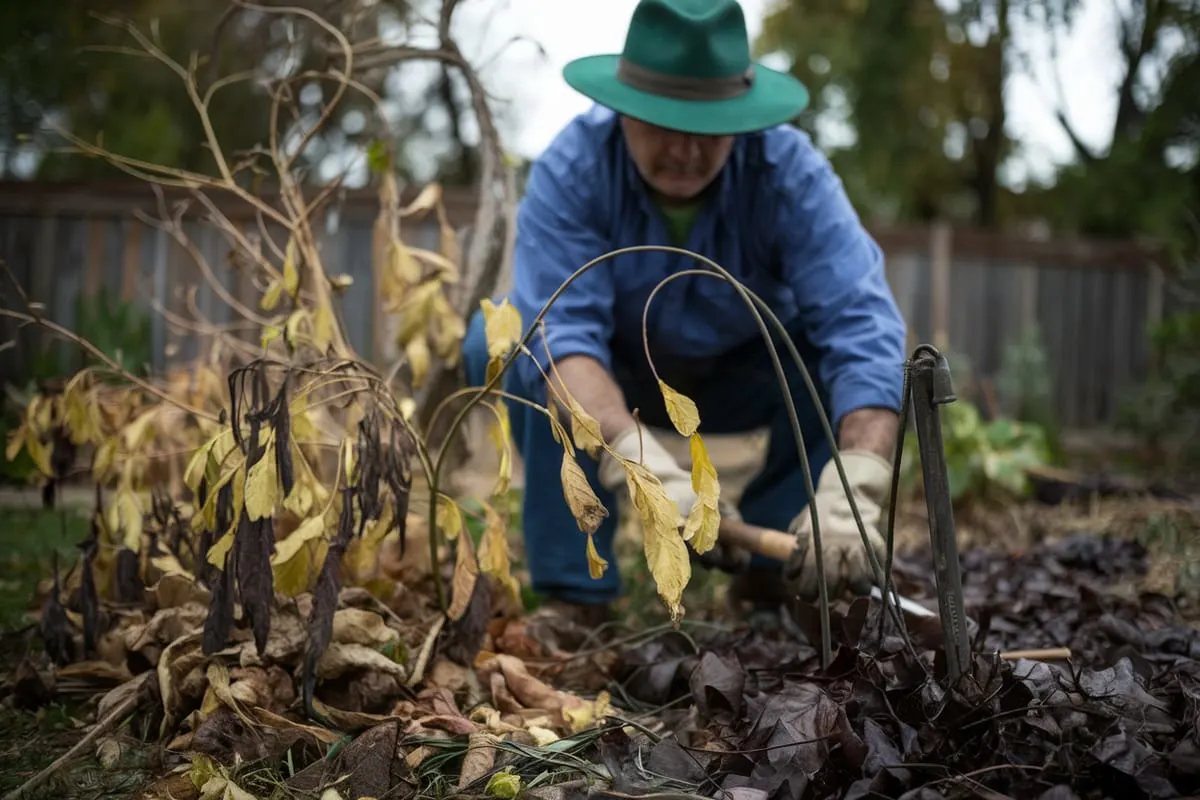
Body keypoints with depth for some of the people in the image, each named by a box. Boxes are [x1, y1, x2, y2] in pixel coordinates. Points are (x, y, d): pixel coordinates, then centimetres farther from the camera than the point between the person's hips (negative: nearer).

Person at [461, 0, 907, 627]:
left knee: (836, 346, -29)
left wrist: (849, 493, -56)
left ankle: (780, 568, -10)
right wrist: (643, 463, -58)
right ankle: (574, 585, -19)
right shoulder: (571, 167, -29)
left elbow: (861, 323, -40)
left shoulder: (792, 174, -29)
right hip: (611, 379, 0)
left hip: (741, 379, 1)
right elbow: (560, 328, -41)